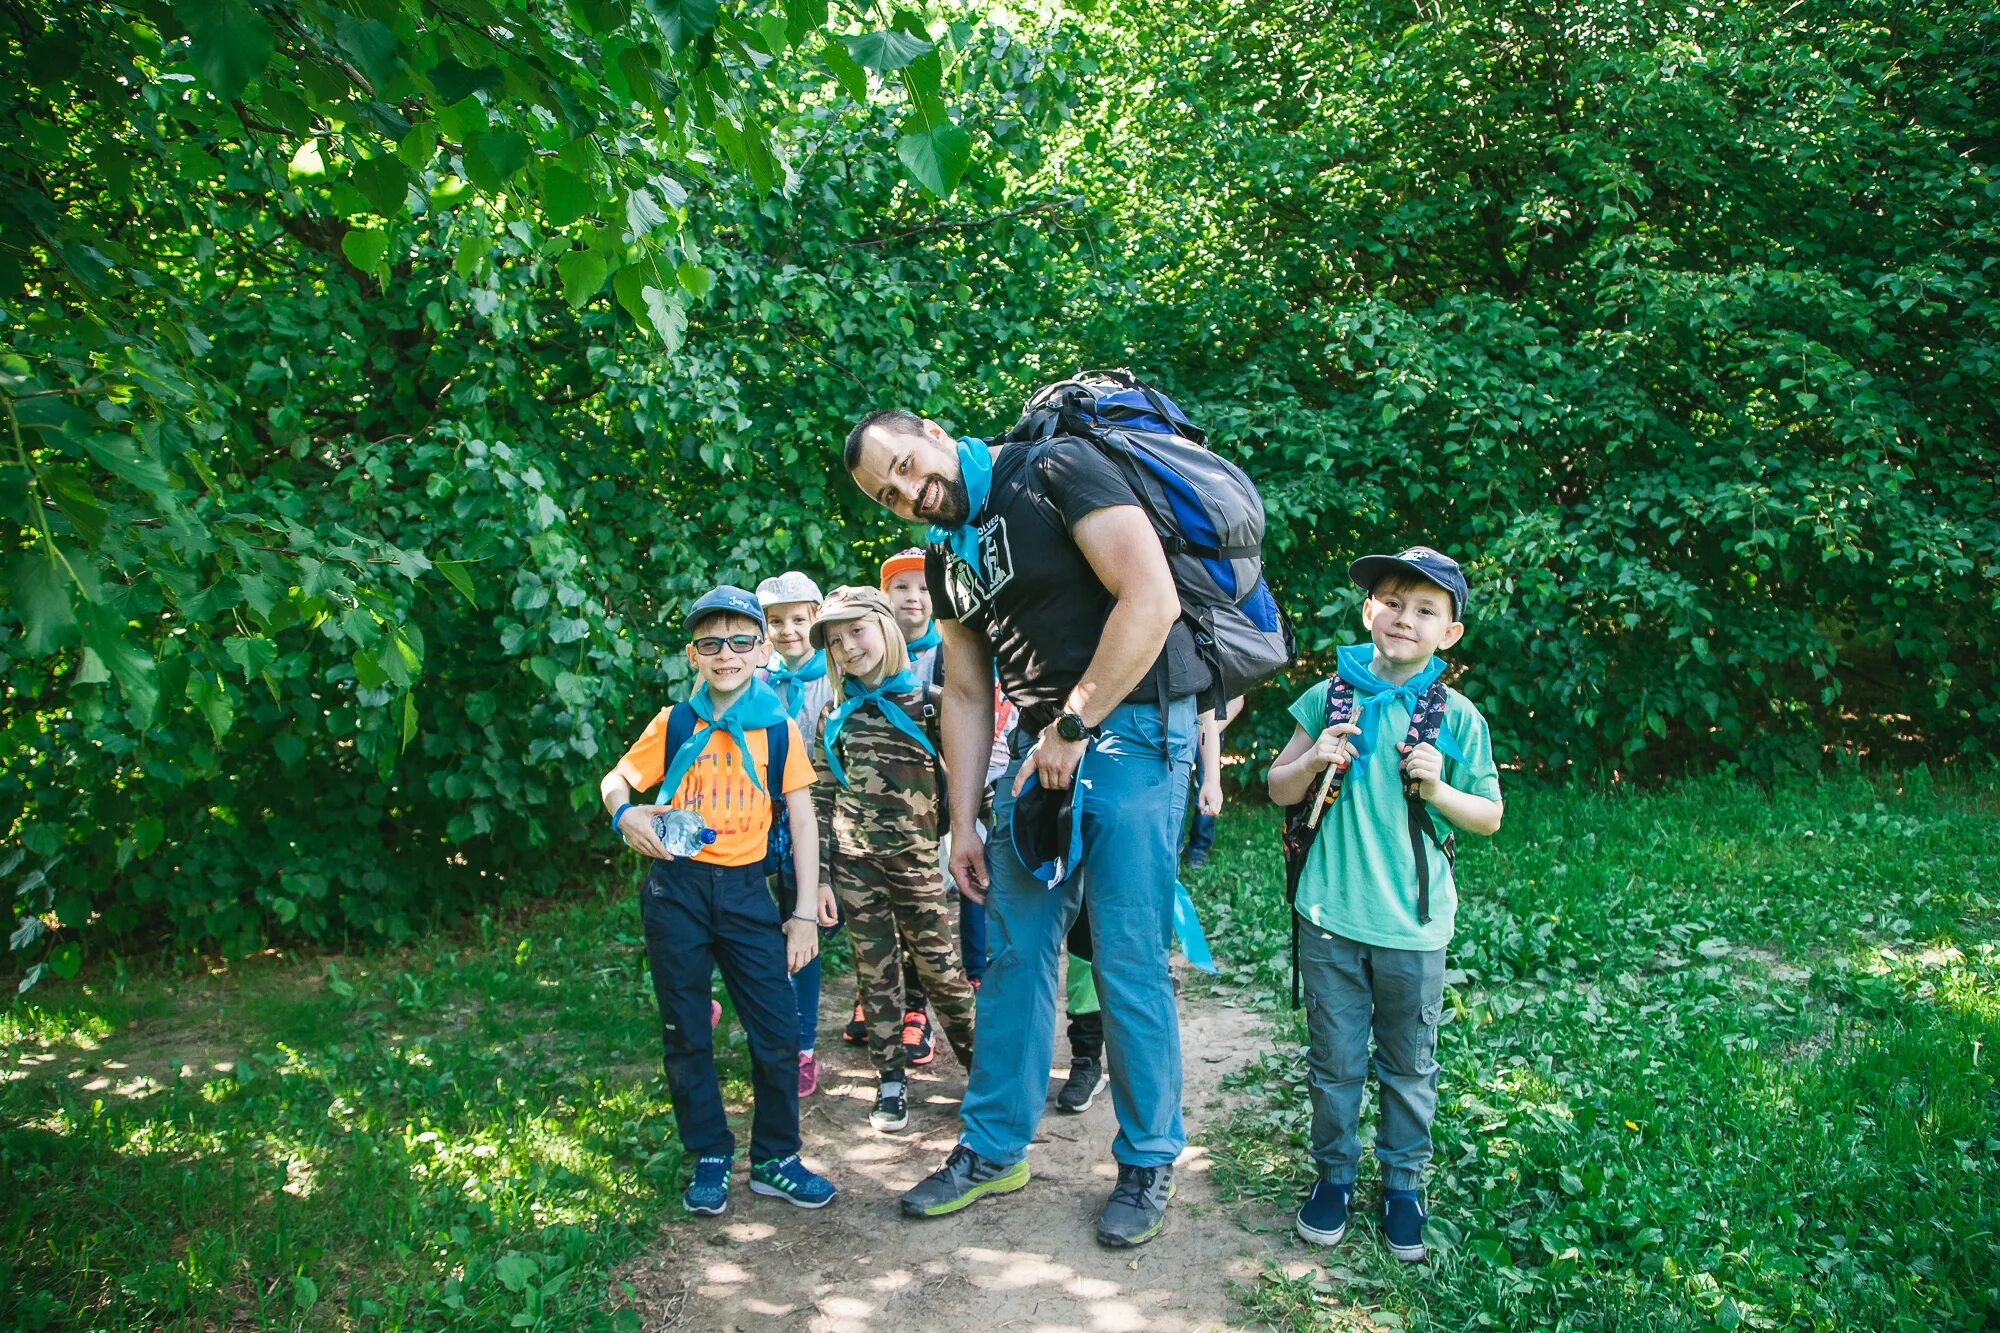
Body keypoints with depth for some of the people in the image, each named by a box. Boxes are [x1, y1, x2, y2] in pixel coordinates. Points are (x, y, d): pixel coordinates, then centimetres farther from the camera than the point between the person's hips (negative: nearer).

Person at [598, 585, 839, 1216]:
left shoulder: (779, 728, 1)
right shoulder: (674, 724, 1)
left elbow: (802, 820, 3)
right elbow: (616, 778, 10)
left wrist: (805, 912, -1)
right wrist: (625, 814, -15)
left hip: (746, 889, 0)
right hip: (676, 887, 0)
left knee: (779, 1030, -1)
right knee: (686, 1035, 7)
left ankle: (774, 1159, 16)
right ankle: (710, 1159, 22)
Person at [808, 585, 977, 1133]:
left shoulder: (927, 699, -2)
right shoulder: (835, 714, 8)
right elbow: (823, 796, 9)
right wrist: (819, 874, 6)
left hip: (916, 856, -3)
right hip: (854, 859, 3)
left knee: (938, 964, -1)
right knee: (874, 969, 7)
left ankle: (983, 1066, 14)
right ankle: (890, 1082, 17)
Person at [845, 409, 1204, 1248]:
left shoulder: (1054, 472, -11)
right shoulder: (945, 557, 12)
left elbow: (1151, 600, -20)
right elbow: (967, 695, 18)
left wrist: (1073, 729, -16)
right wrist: (963, 822, 15)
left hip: (1131, 728, -7)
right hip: (1043, 739, 7)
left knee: (1128, 962, -2)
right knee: (1014, 951, 11)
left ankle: (1149, 1162, 17)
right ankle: (993, 1148, 26)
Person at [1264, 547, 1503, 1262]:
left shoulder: (1457, 718, -2)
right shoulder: (1330, 697, 0)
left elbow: (1490, 815, 5)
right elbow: (1279, 791, 6)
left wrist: (1437, 789, -14)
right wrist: (1314, 759, -14)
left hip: (1413, 924, 0)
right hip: (1330, 914, 0)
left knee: (1409, 1064, 14)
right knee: (1334, 1059, 12)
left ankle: (1402, 1181, 32)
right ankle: (1334, 1172, 31)